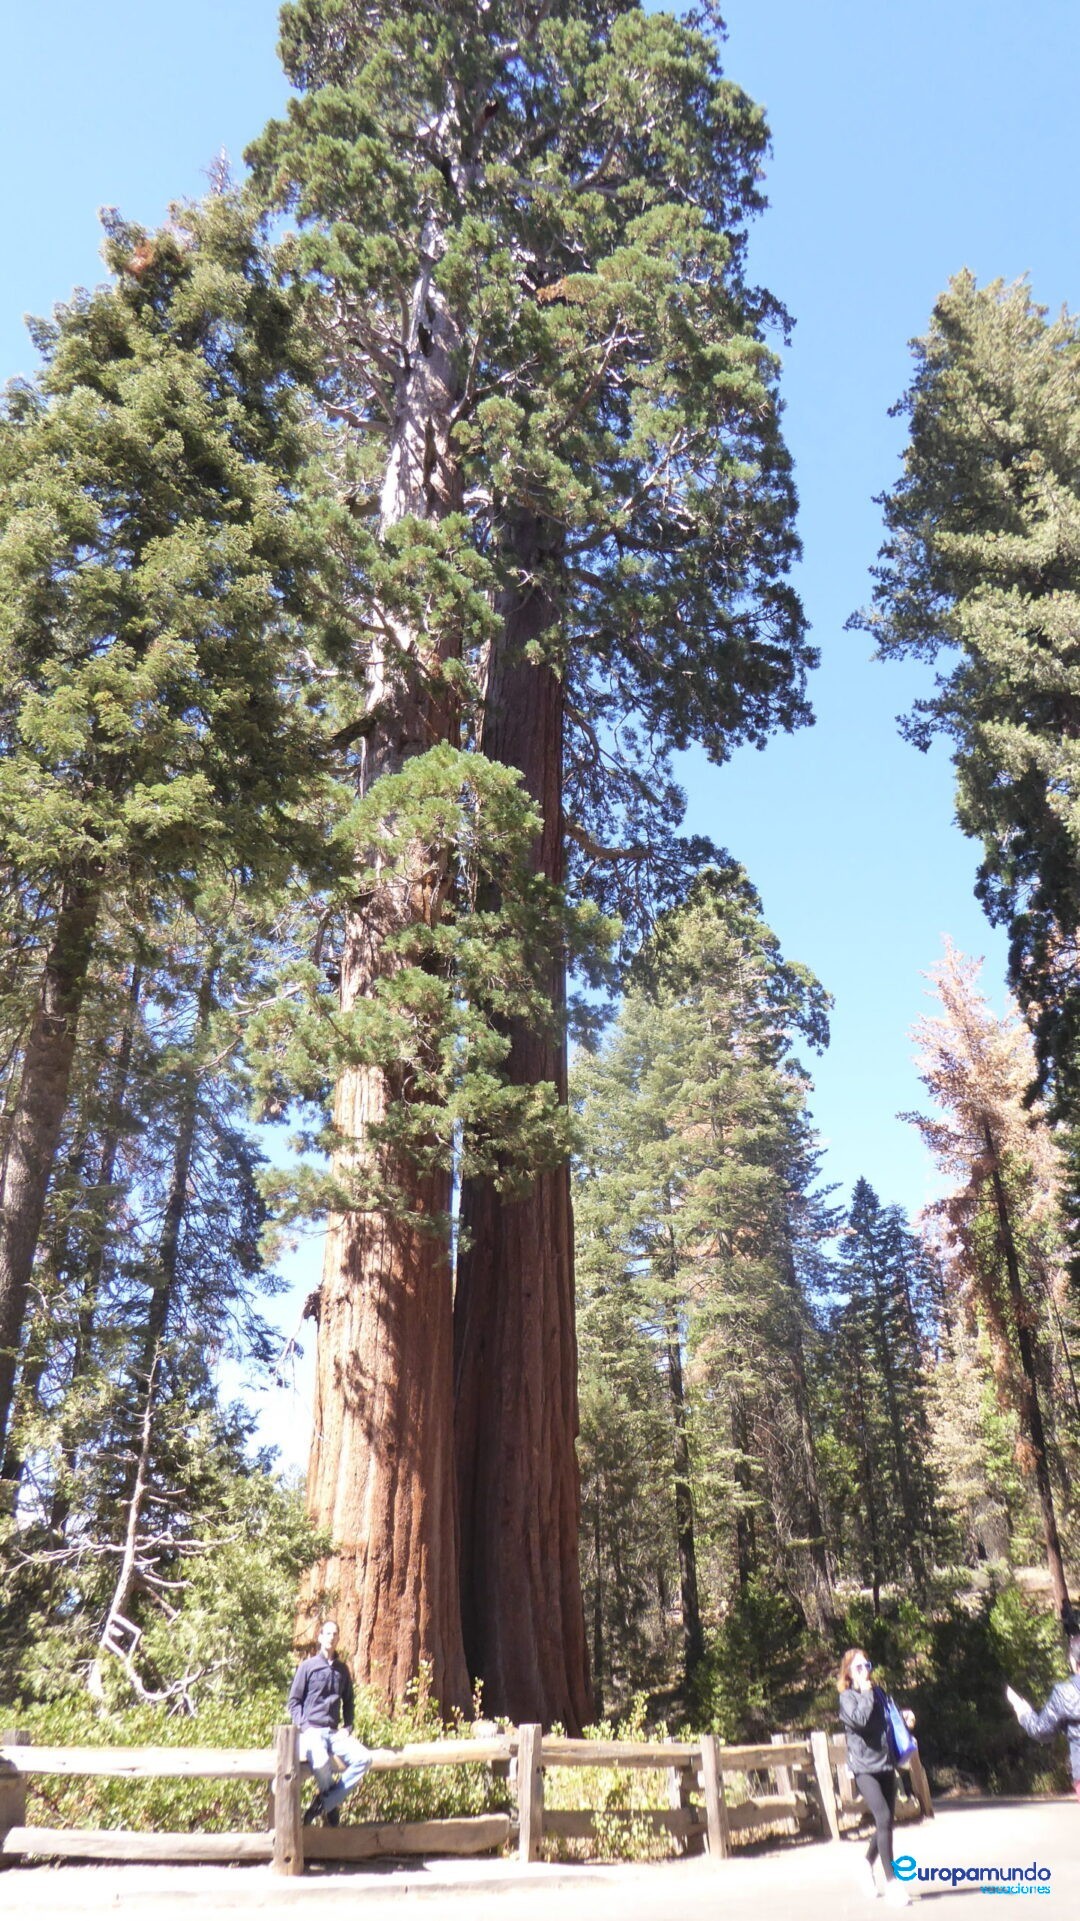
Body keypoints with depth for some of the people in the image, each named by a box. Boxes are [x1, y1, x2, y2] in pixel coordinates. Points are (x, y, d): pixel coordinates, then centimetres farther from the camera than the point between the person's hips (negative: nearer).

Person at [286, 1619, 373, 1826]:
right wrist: (303, 1726, -9)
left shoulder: (342, 1669, 17)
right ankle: (332, 1807, -7)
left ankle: (321, 1805, -14)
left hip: (335, 1731, 5)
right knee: (321, 1762, -37)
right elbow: (293, 1701, 4)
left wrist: (348, 1727, 9)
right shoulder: (307, 1666, 4)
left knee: (364, 1758, -21)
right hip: (312, 1730, -5)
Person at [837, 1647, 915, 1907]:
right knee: (883, 1818, -19)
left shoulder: (878, 1693, 13)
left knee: (886, 1822, 12)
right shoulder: (847, 1697, -5)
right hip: (864, 1767, -6)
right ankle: (892, 1882, -12)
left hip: (885, 1764, 6)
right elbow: (859, 1719, -22)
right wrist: (866, 1694, -12)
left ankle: (868, 1865, 36)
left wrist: (905, 1717, 5)